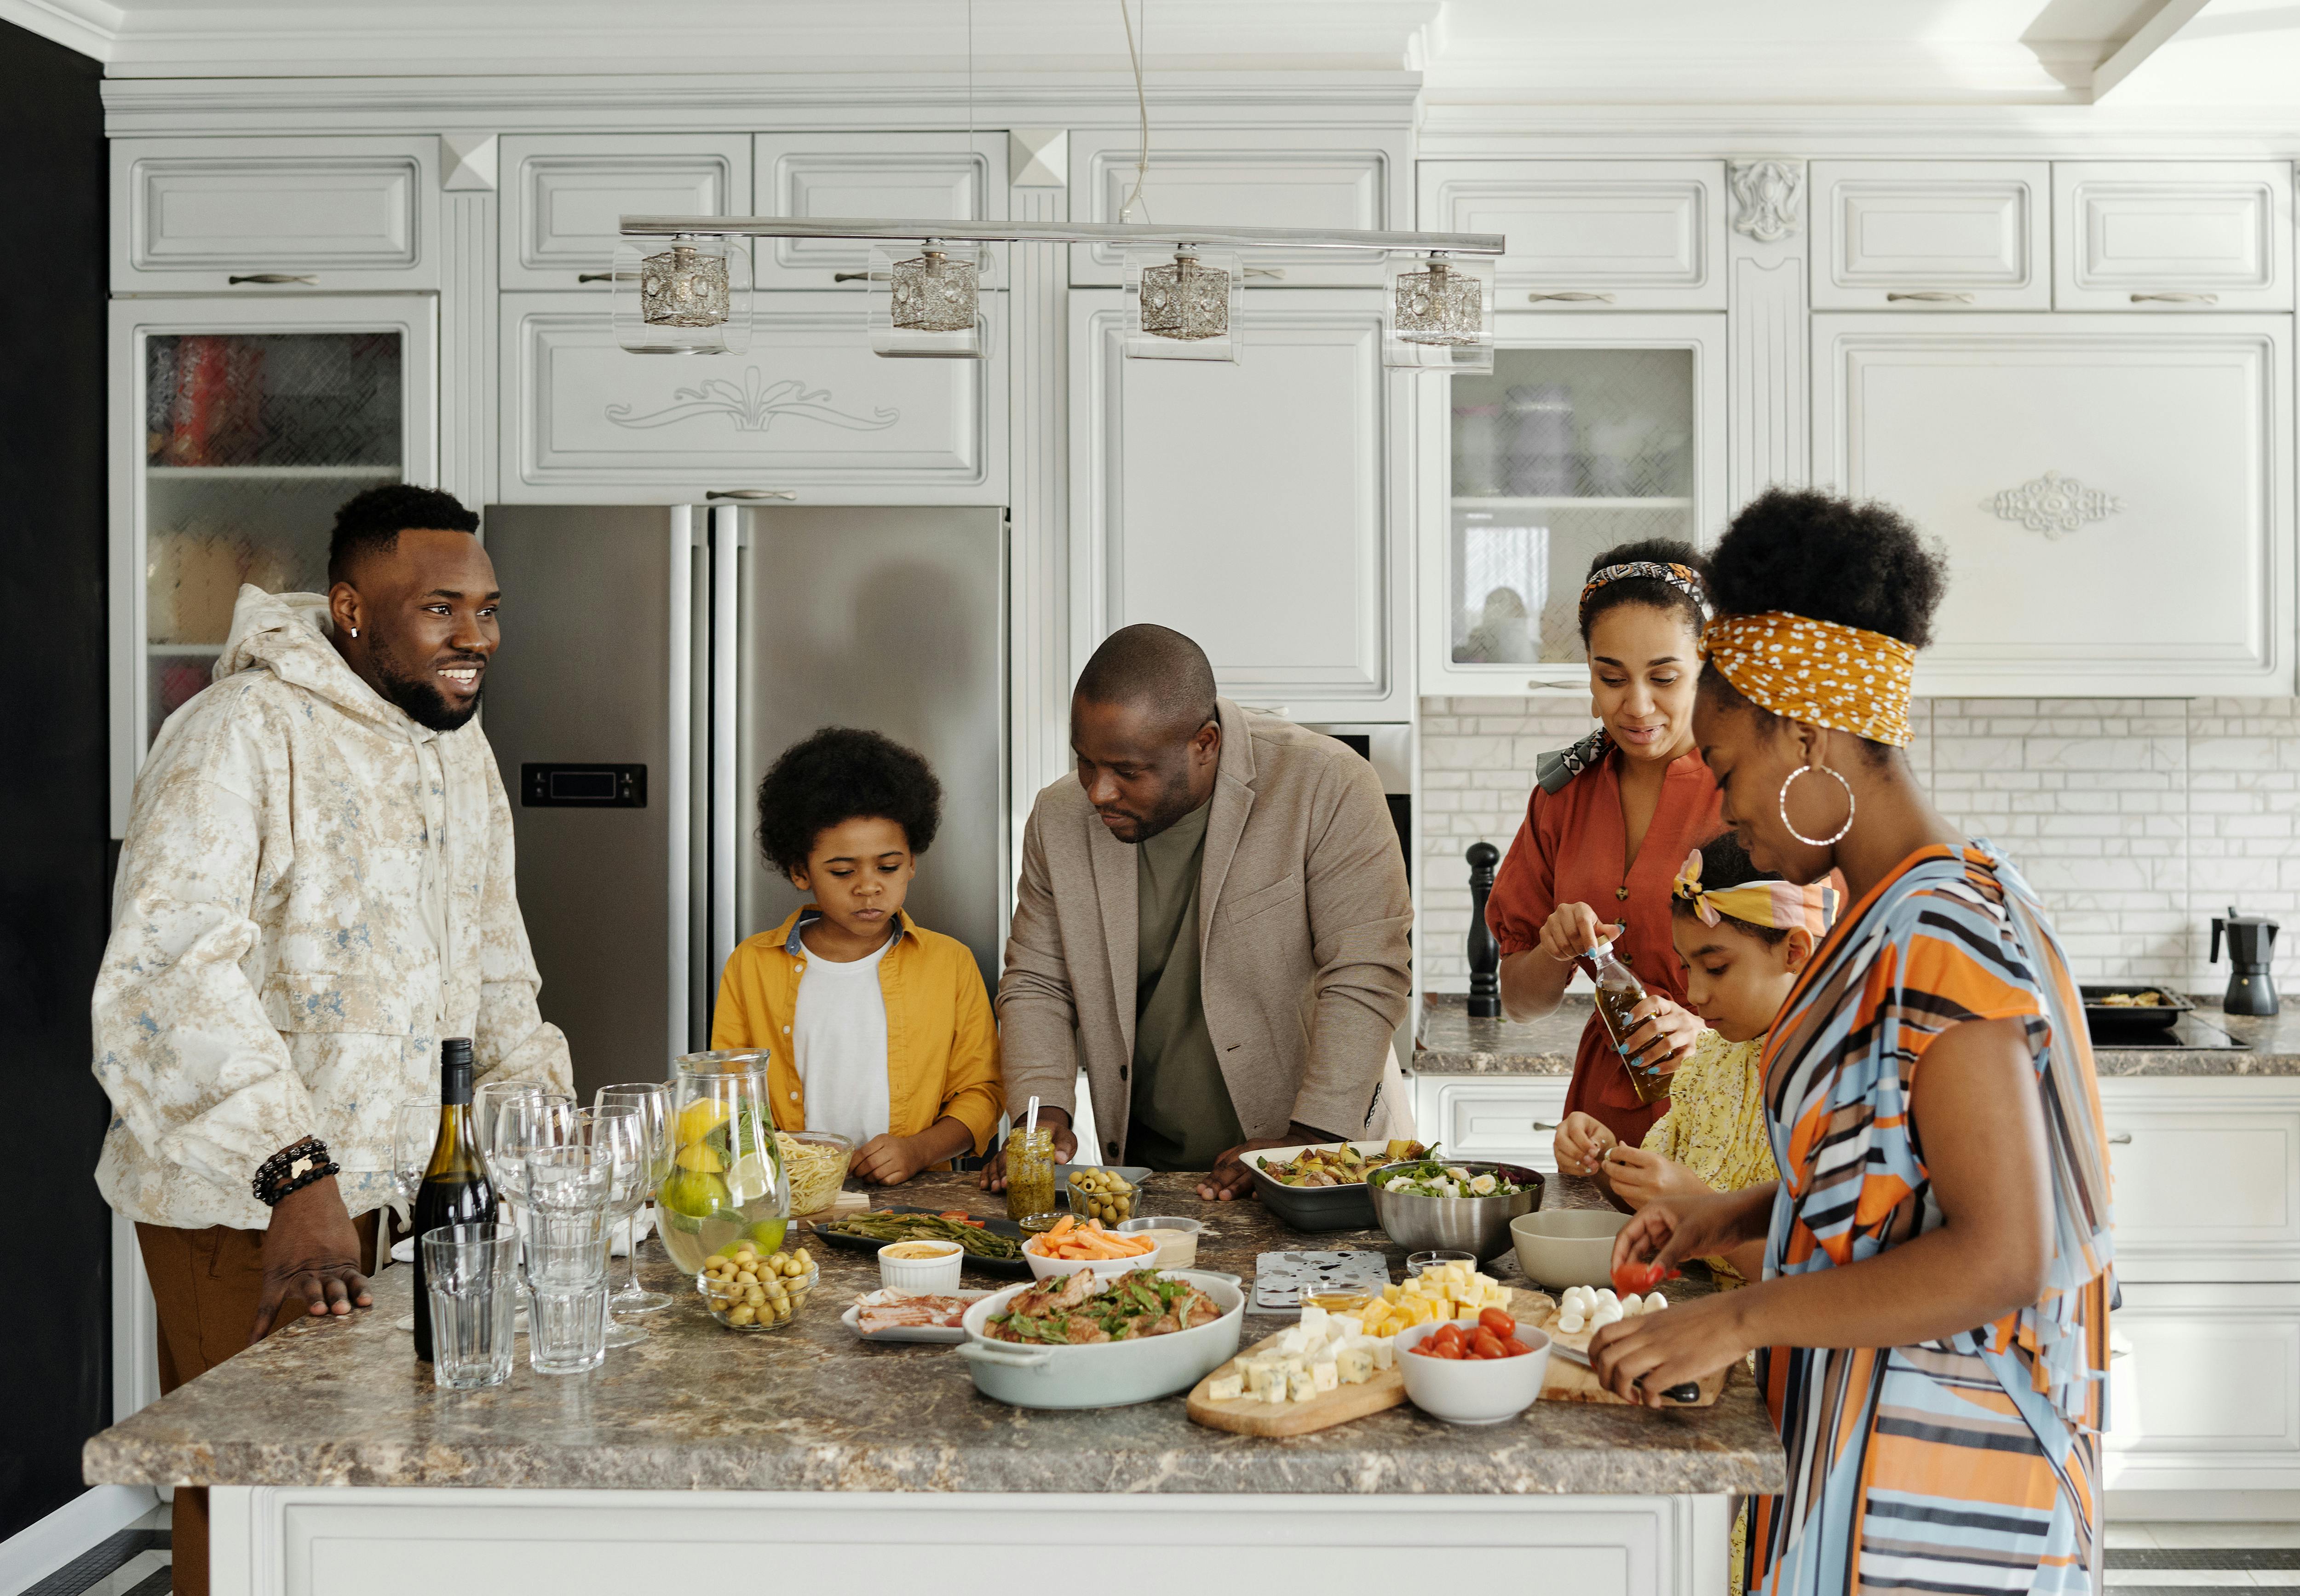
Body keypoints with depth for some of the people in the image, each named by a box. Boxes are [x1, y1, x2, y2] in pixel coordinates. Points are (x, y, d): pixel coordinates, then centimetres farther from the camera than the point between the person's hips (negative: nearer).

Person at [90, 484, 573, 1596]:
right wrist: (296, 1179, -38)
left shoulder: (457, 745, 11)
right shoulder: (240, 735, -17)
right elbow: (169, 968, -29)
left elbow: (489, 958, 20)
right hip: (241, 1207, -7)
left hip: (387, 1184, 7)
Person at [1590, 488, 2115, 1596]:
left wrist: (1737, 1320, -23)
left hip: (1928, 1478, -9)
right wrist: (1737, 1216, 7)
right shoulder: (1905, 914, 8)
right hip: (1867, 1426, 9)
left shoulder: (1942, 936, -22)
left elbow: (2000, 1256, -26)